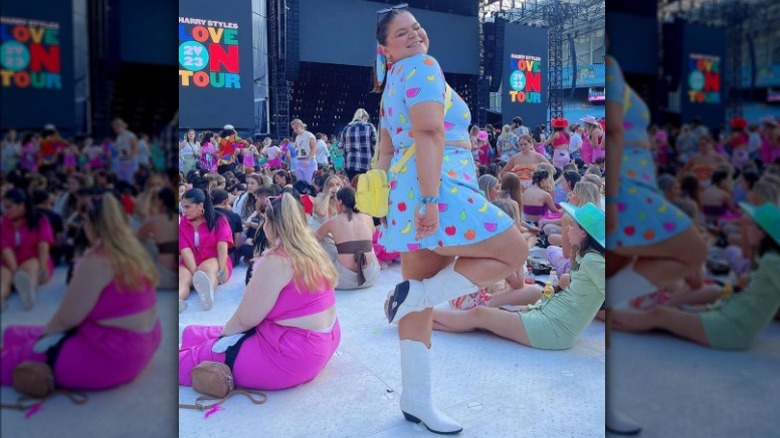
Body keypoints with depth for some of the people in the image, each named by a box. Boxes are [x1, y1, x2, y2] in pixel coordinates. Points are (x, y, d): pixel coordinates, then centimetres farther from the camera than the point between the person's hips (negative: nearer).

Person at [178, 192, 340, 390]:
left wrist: (223, 333, 5)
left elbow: (246, 318, -14)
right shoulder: (313, 251, 4)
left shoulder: (276, 261, -20)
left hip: (292, 354, -9)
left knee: (194, 357, 6)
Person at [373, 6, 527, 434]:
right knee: (513, 251, 1)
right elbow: (428, 134, -18)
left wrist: (397, 200, 27)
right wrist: (430, 198, -25)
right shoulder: (423, 66, -4)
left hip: (412, 197, 10)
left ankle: (416, 400, 18)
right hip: (441, 192, -10)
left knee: (422, 304, 10)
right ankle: (413, 294, -5)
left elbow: (386, 149, 26)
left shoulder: (394, 82, 25)